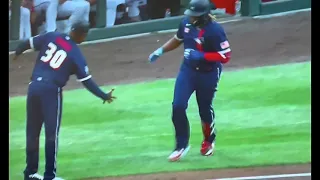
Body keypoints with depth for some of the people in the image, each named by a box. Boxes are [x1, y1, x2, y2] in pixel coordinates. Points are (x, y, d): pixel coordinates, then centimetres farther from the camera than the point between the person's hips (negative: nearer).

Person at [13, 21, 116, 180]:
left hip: (34, 87, 5)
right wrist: (104, 96, 2)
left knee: (32, 132, 14)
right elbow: (86, 81, -6)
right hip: (51, 91, -5)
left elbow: (28, 43, 12)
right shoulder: (76, 54, -5)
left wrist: (17, 53, 32)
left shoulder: (51, 37, 6)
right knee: (51, 134, 1)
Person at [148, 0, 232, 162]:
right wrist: (161, 51, 8)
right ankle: (181, 146, 6)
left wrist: (201, 56, -31)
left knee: (205, 110, 11)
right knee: (178, 107, -7)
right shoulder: (186, 23, -6)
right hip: (188, 70, 5)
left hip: (207, 74, -5)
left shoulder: (215, 30, -24)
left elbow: (225, 56, -24)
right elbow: (178, 39, 15)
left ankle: (209, 141, 39)